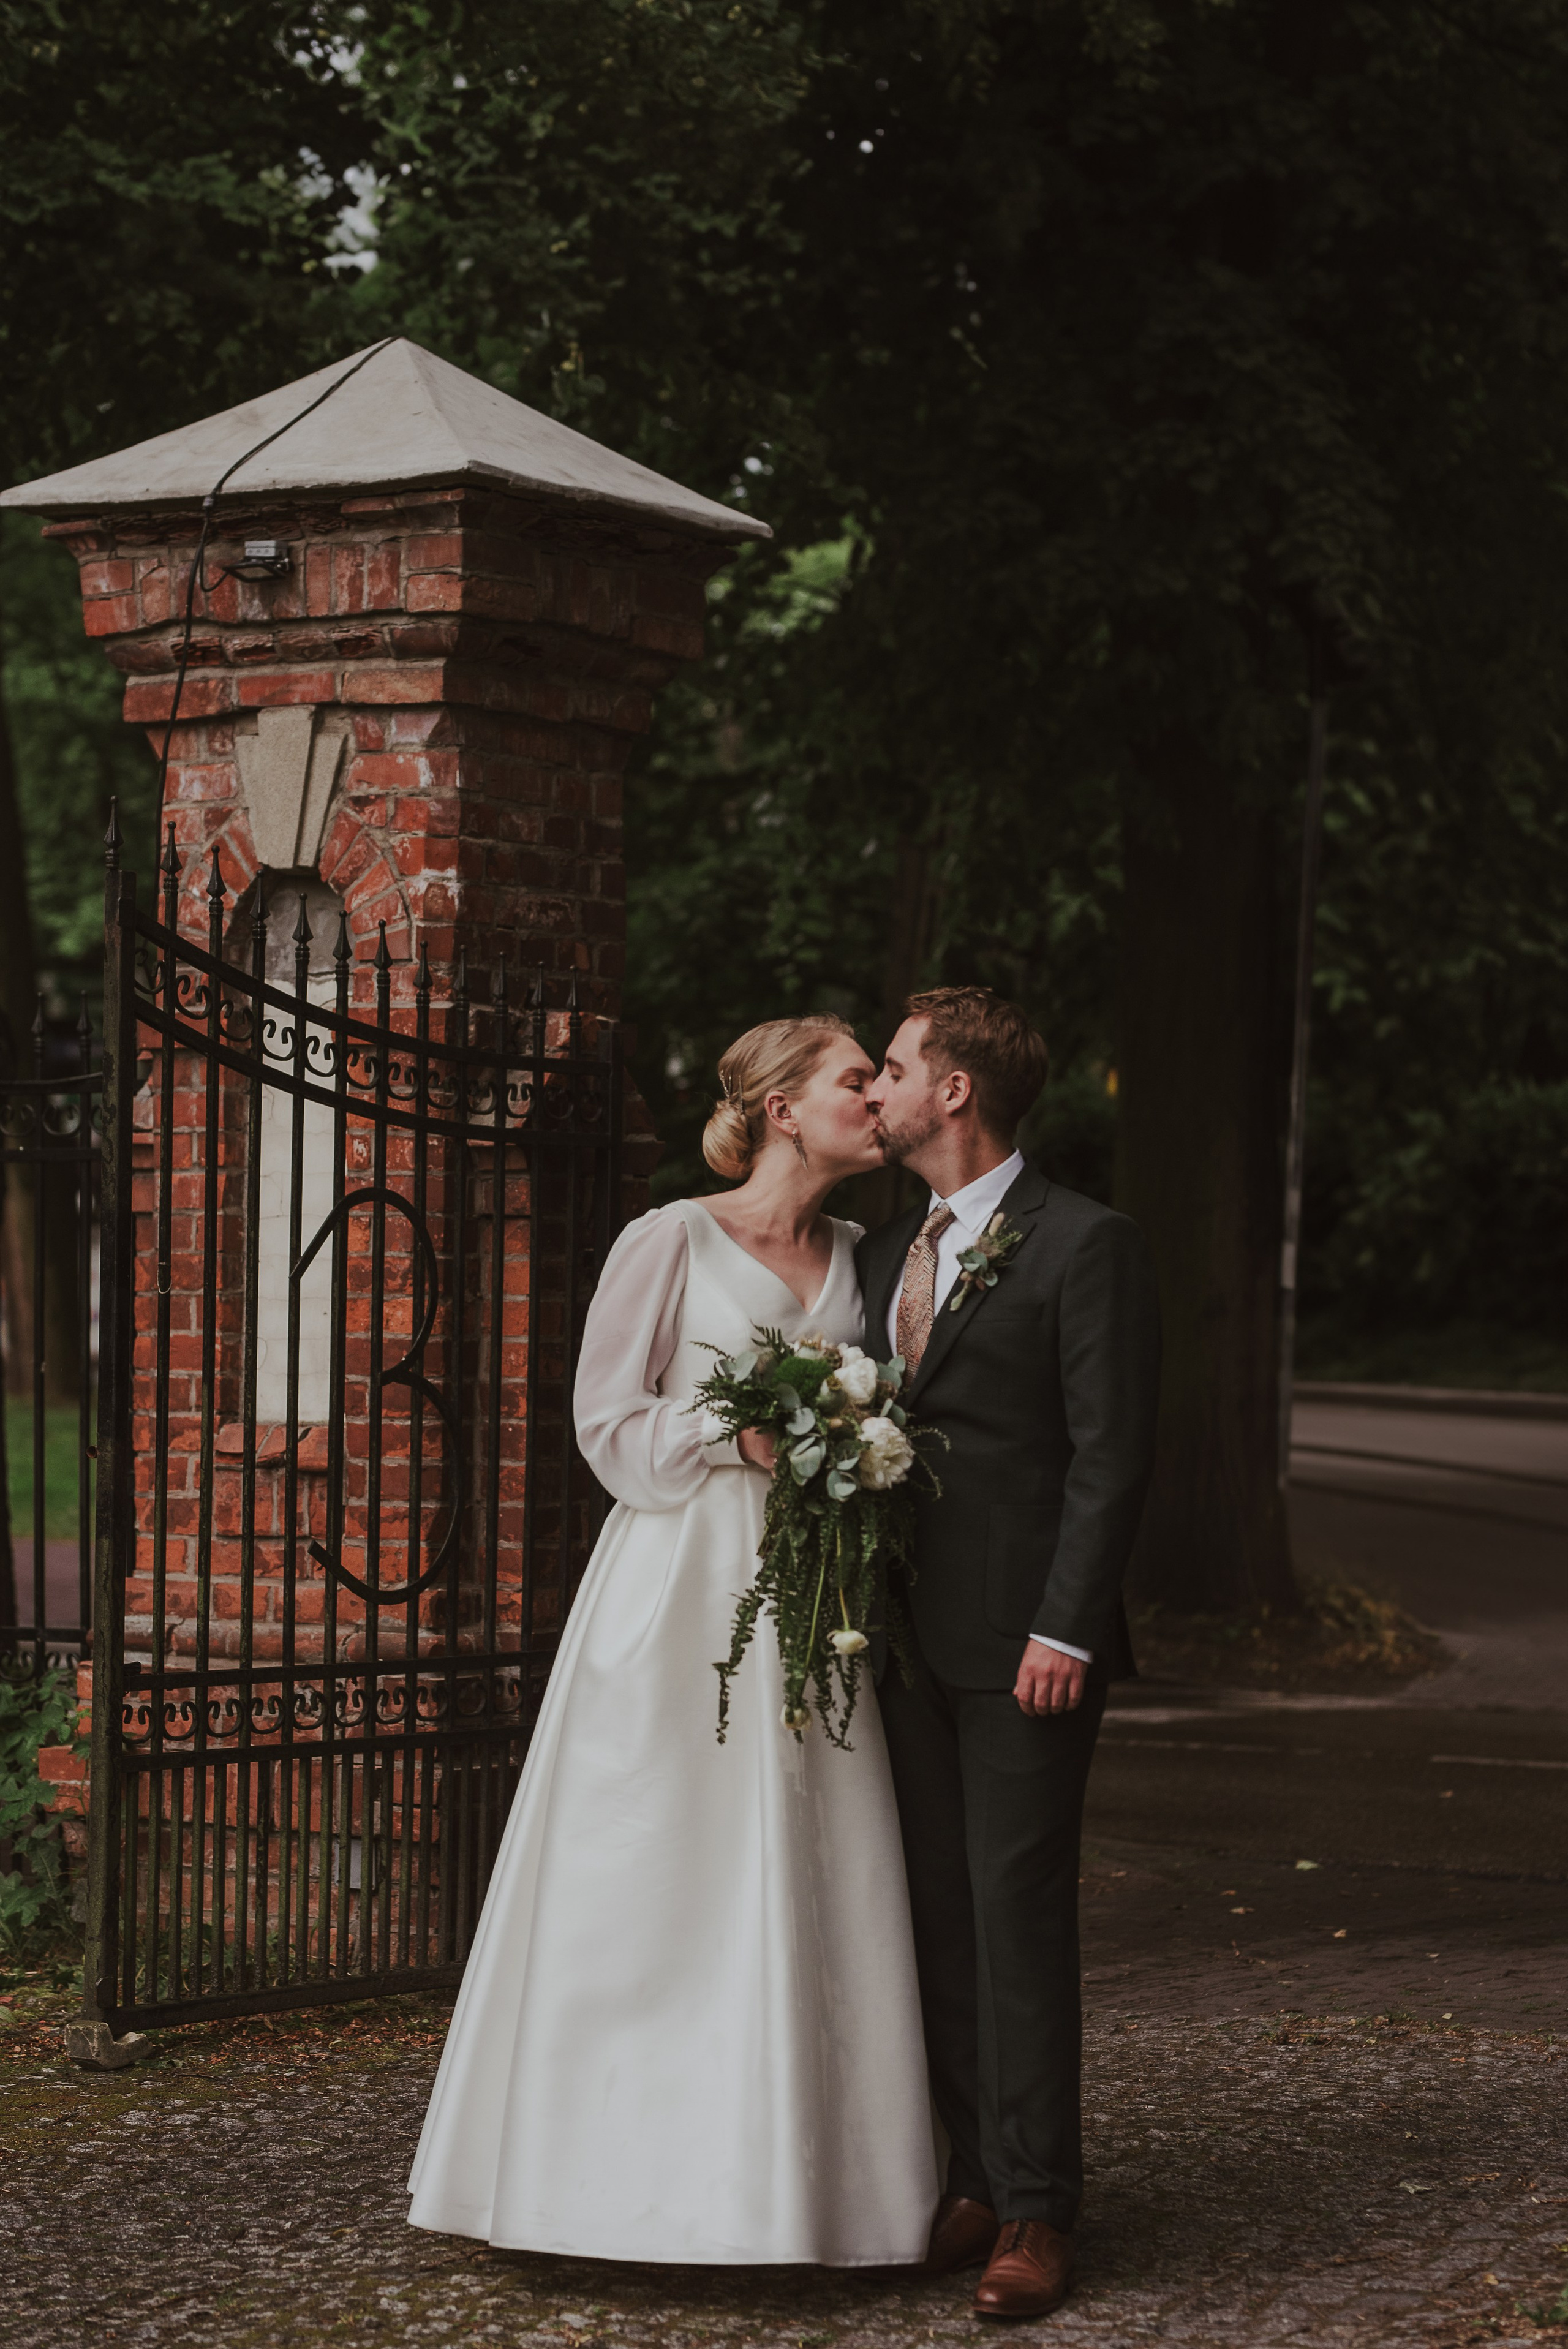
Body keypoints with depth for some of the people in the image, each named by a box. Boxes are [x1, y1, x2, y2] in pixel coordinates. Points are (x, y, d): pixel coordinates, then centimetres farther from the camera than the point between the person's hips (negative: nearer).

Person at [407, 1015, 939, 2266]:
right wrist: (737, 1434, -15)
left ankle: (802, 2179, 8)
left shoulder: (859, 1257, 13)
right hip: (681, 1593, -5)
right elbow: (610, 1426, -3)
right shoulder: (671, 1243, -3)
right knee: (658, 1881, -3)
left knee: (813, 1891, 2)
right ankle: (639, 2174, 6)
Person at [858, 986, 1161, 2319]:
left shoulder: (1085, 1247, -6)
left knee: (1018, 1915, -6)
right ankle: (975, 2176, 16)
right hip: (906, 1643, 7)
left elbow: (1113, 1455, -11)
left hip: (1025, 1648, -7)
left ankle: (1037, 2209, 0)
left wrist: (1065, 1630, -16)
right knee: (938, 1917, 8)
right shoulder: (886, 1254, 17)